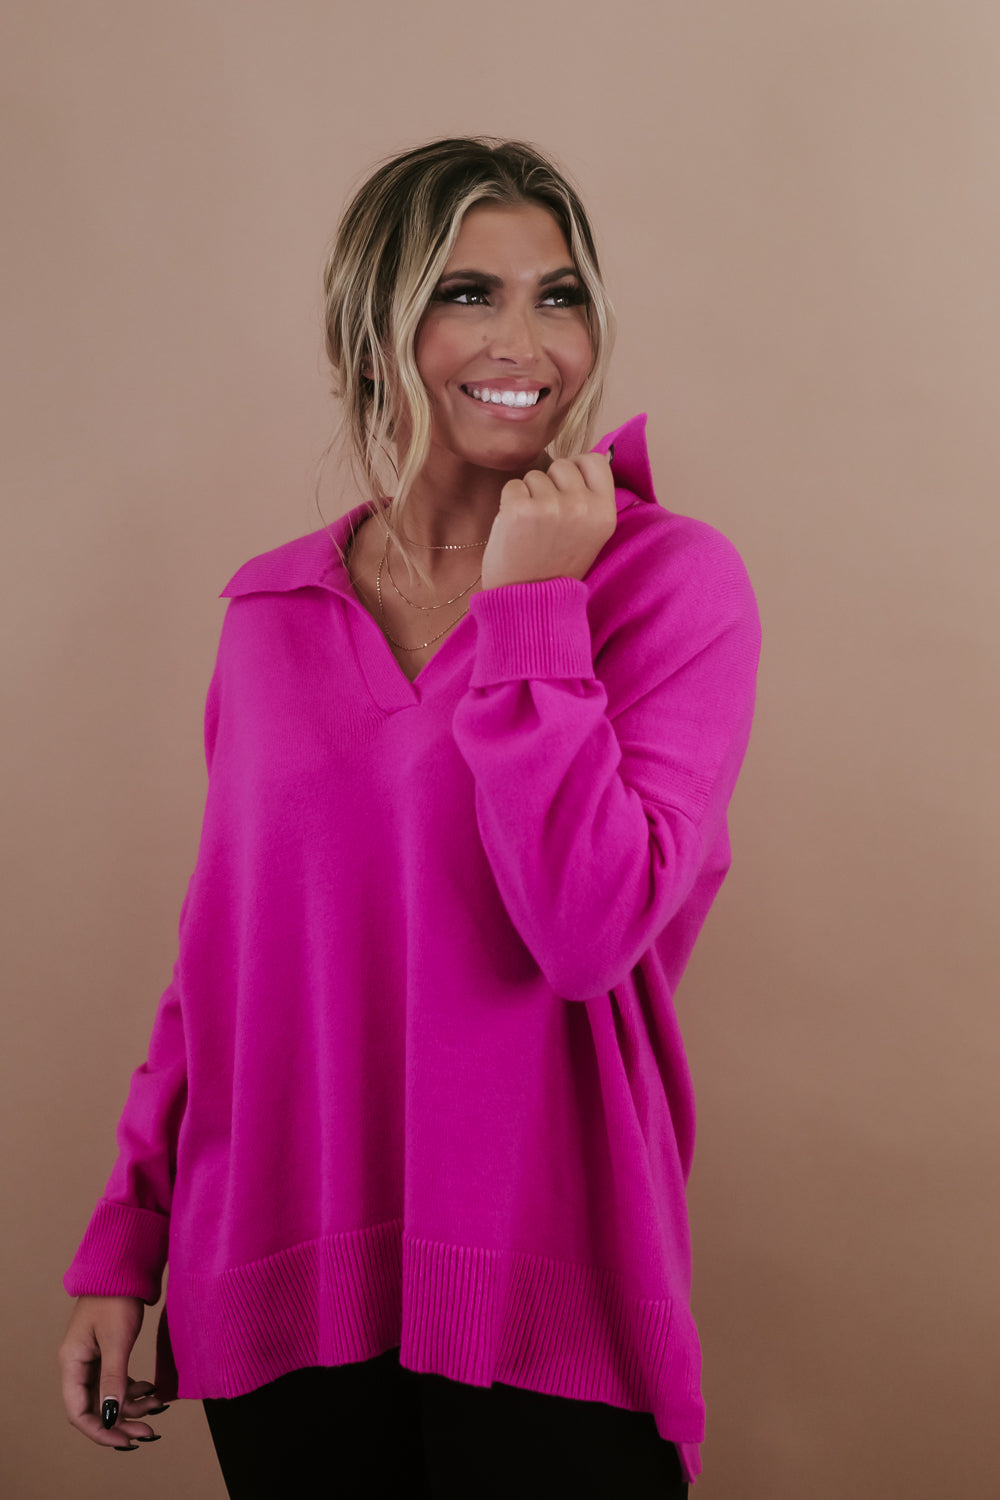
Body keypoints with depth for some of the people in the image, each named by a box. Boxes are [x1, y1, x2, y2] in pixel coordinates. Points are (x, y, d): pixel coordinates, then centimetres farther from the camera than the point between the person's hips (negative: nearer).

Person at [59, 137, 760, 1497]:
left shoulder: (670, 579, -5)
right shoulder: (273, 610, 5)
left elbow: (591, 928, -17)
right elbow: (221, 952, 10)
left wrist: (530, 608, -15)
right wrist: (124, 1243, 8)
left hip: (546, 1301, -2)